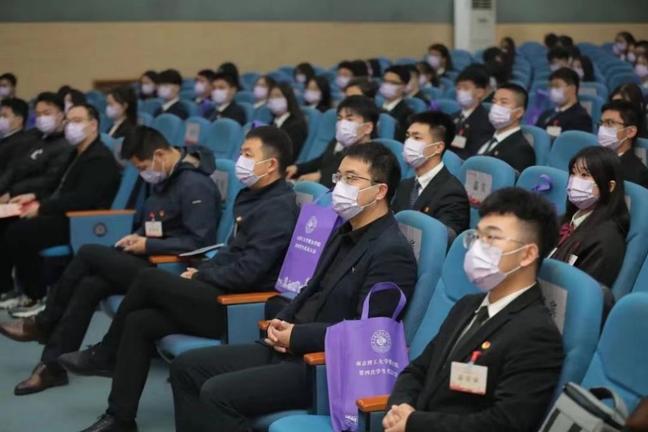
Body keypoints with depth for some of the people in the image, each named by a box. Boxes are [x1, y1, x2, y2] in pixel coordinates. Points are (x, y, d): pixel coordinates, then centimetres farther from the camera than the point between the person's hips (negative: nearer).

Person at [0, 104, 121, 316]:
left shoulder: (100, 158, -13)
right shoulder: (78, 154, 19)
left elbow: (82, 199, -23)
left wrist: (41, 208, -19)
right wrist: (35, 197, 9)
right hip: (67, 218, 10)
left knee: (18, 233, -21)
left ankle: (38, 298, -9)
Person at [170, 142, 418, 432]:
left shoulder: (392, 252, -15)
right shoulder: (345, 233, 15)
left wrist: (295, 336, -16)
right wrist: (282, 323, 3)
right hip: (292, 349, 10)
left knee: (218, 393, -23)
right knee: (187, 367, 4)